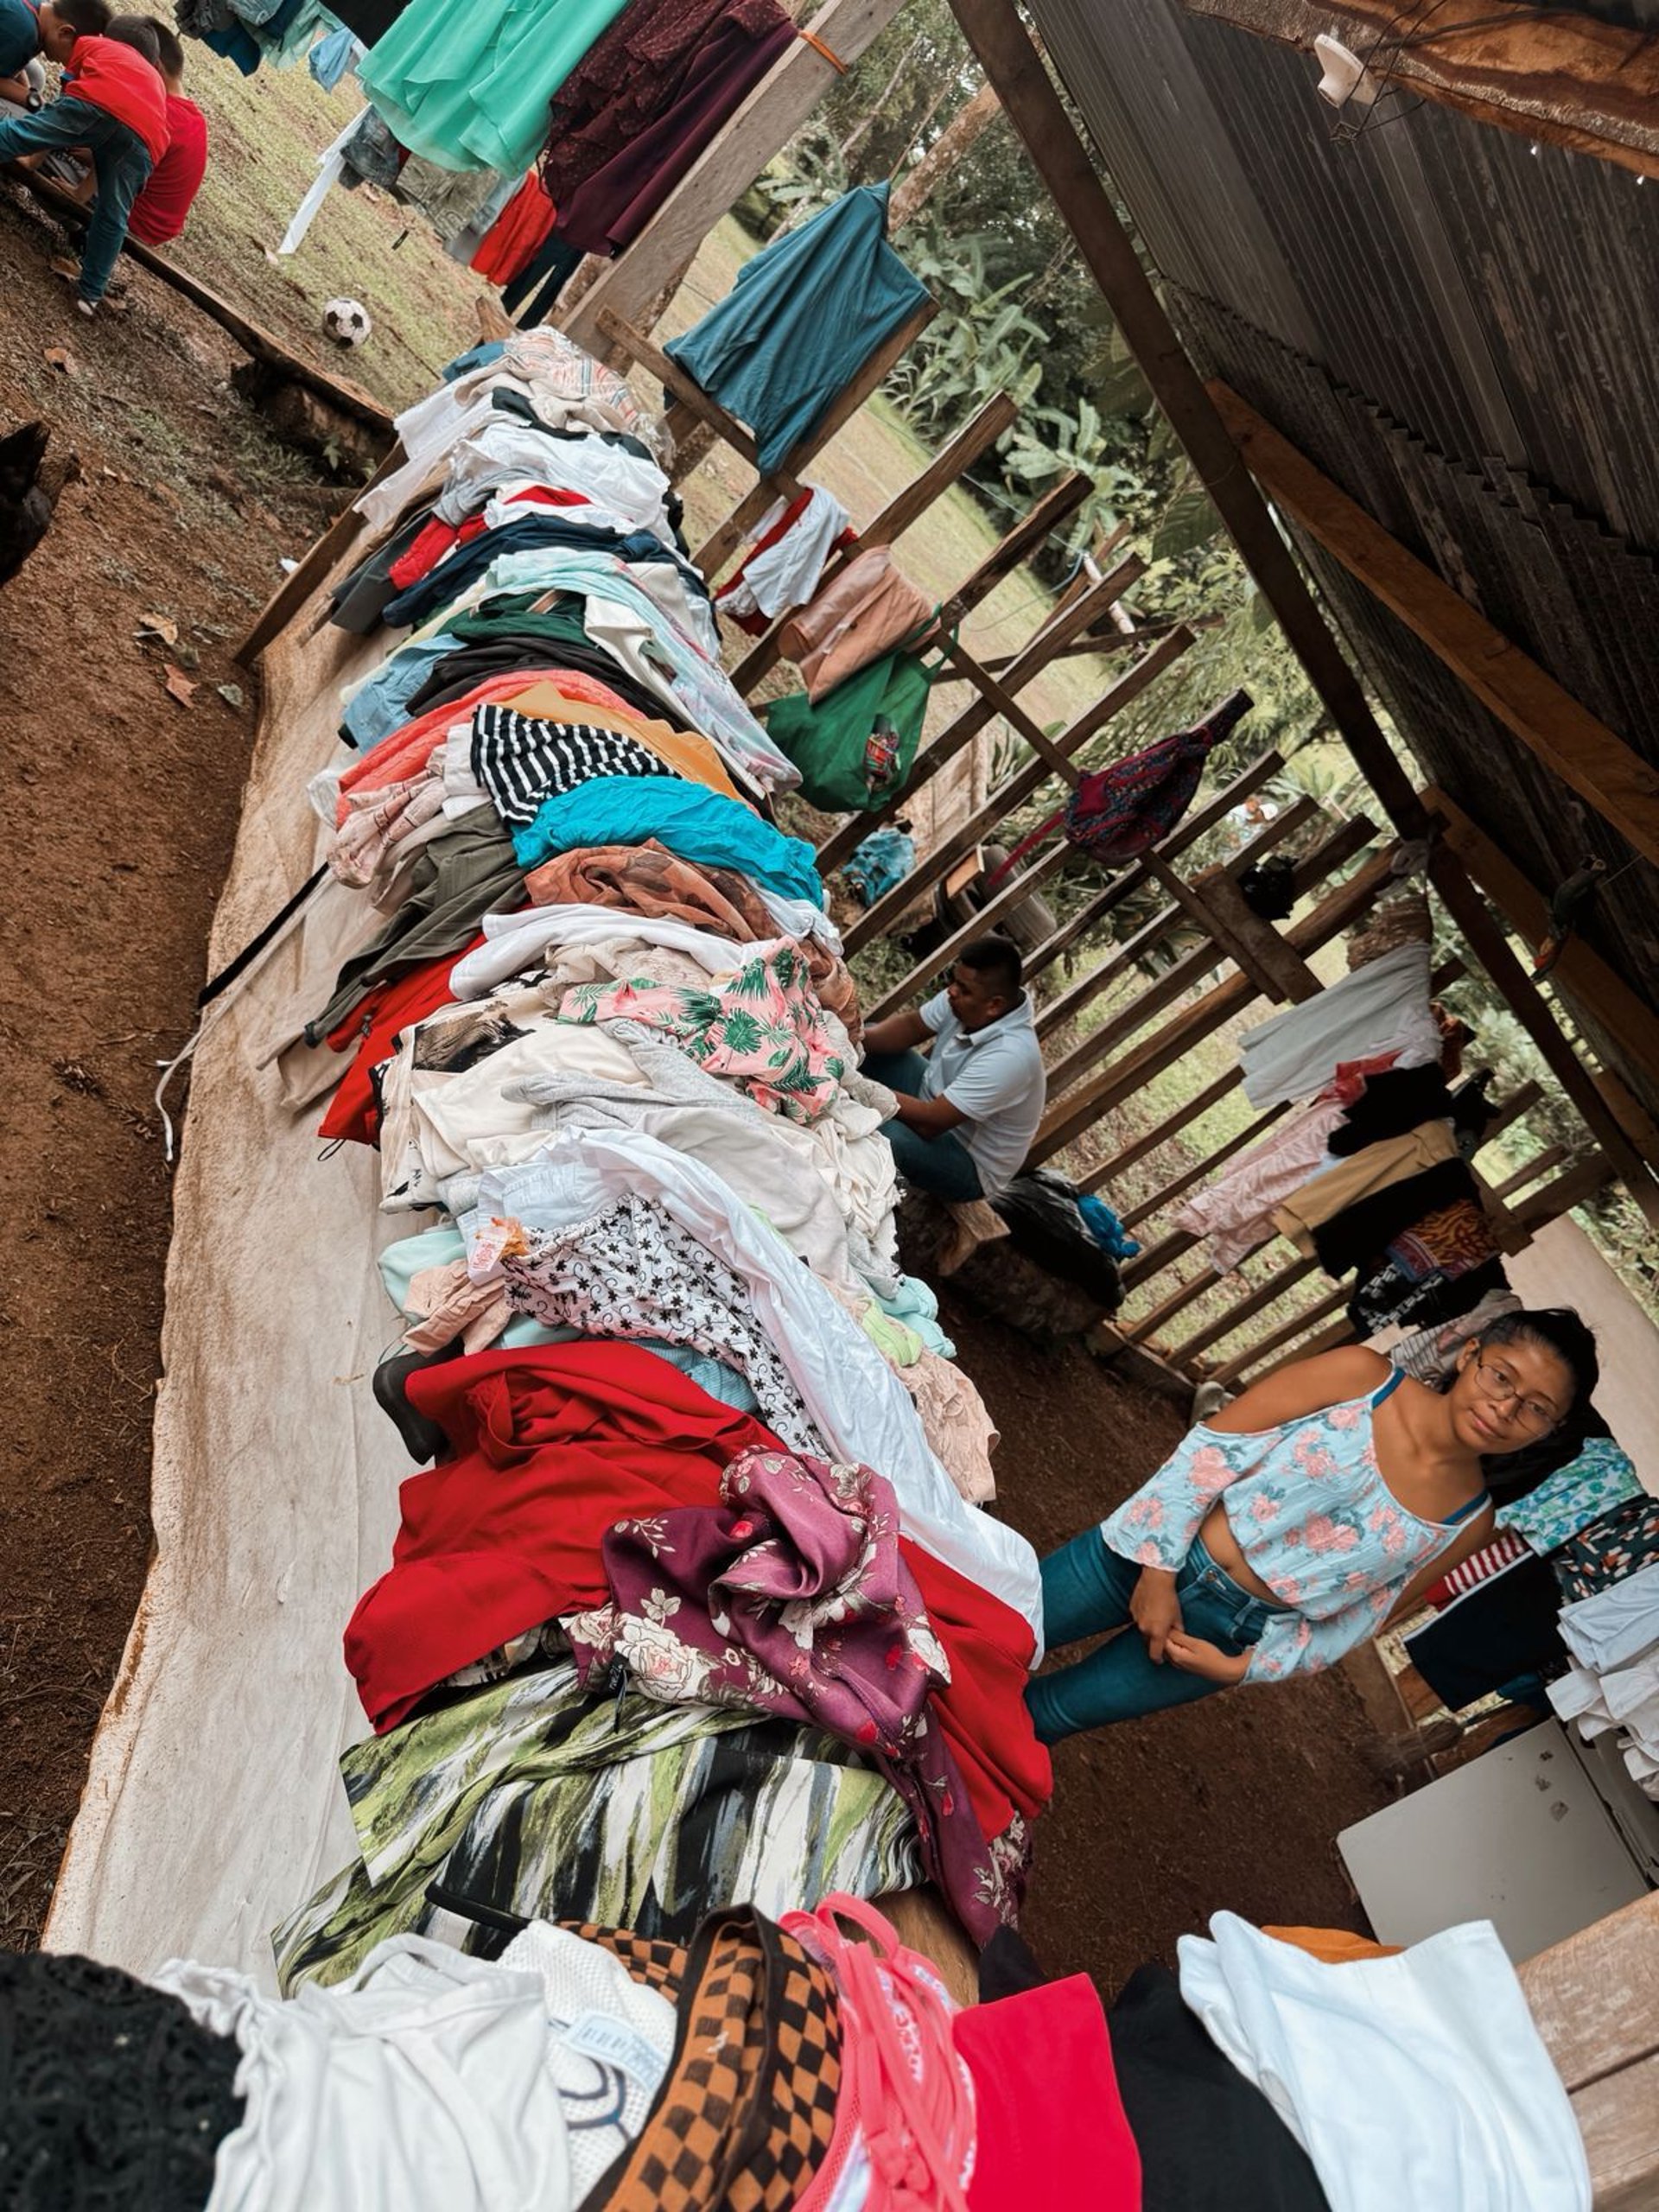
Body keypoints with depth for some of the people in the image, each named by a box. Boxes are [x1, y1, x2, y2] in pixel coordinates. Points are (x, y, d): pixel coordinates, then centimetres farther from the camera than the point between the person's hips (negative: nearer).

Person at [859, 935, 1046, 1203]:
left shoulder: (1008, 1057, -37)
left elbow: (930, 1122, -36)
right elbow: (911, 1026, -1)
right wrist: (859, 1038, -21)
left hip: (969, 1164, -8)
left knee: (879, 1134, -35)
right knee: (869, 1041, 1)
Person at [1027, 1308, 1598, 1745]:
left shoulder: (1467, 1524, -8)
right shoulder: (1363, 1374, -15)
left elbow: (1357, 1621, 1)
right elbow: (1209, 1448, -13)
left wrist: (1245, 1668, -7)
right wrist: (1159, 1569, -16)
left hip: (1230, 1631, 1)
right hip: (1148, 1552, -1)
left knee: (1039, 1714, 8)